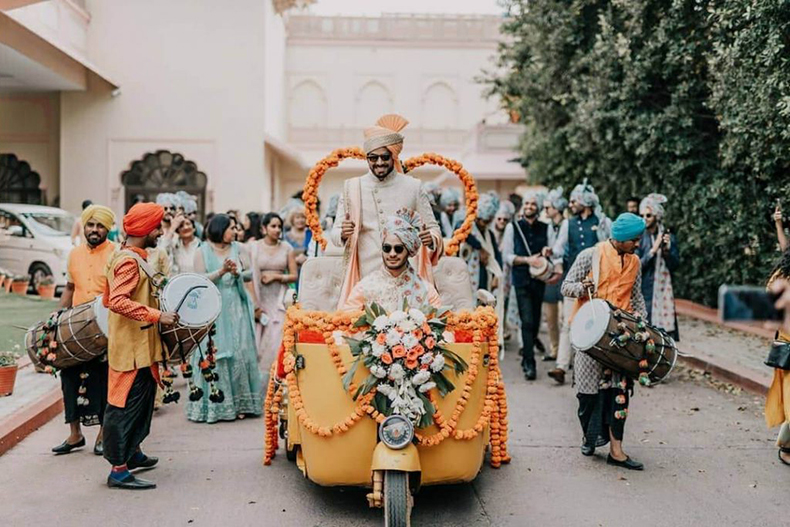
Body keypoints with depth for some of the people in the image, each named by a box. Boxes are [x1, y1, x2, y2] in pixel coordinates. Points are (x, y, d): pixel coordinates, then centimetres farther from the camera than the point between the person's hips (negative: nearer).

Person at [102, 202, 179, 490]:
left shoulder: (132, 257, 15)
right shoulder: (129, 261, -17)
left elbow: (109, 299, 23)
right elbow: (117, 302, -29)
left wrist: (154, 302, 23)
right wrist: (157, 315, -29)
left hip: (140, 346, 11)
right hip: (131, 348, -11)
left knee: (141, 400, 20)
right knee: (126, 404, -7)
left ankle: (132, 452, 34)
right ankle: (119, 470, -3)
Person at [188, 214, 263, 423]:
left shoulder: (238, 248, 10)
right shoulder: (202, 252, 3)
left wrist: (237, 273, -16)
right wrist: (221, 272, -17)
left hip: (236, 309, 3)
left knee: (239, 352, 1)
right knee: (214, 354, -3)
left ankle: (239, 403, 8)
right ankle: (214, 404, 5)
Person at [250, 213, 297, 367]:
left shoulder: (287, 248, 6)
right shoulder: (254, 247, 1)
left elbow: (294, 276, 8)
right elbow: (249, 275, -3)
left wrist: (276, 276, -9)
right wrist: (255, 305, -10)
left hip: (279, 299, 1)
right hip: (259, 298, -1)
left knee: (276, 339, -5)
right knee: (258, 339, -2)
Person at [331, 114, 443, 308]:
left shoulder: (413, 187, 7)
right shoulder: (352, 188, 8)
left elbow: (433, 227, 10)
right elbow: (335, 233, 9)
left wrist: (431, 239, -13)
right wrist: (343, 234, -14)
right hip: (366, 277, 0)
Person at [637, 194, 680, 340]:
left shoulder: (669, 237, 7)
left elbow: (675, 266, 5)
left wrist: (667, 250, -11)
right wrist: (653, 250, -18)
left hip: (664, 291, 3)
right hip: (645, 292, -3)